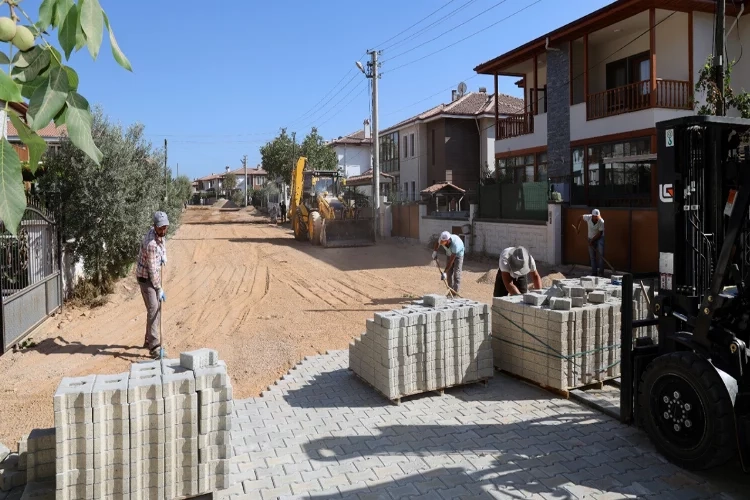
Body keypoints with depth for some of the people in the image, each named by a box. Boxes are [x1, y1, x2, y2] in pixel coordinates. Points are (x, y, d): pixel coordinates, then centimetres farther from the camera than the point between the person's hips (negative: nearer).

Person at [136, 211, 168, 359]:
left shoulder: (160, 234, -4)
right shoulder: (151, 243, -30)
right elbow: (152, 269, -26)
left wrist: (163, 256, 1)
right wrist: (160, 289, -21)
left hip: (154, 274, 9)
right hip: (146, 277, -9)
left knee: (157, 308, 15)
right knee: (153, 310, -14)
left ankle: (149, 341, 28)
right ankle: (155, 348, -15)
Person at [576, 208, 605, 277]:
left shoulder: (601, 222, -26)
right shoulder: (588, 217, -18)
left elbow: (599, 234, -21)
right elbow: (580, 217, 3)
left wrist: (592, 240, -19)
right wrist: (577, 228, 4)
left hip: (599, 238, -3)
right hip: (591, 238, 3)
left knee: (600, 254, -17)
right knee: (592, 257, 6)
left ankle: (601, 273, -12)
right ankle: (594, 273, 16)